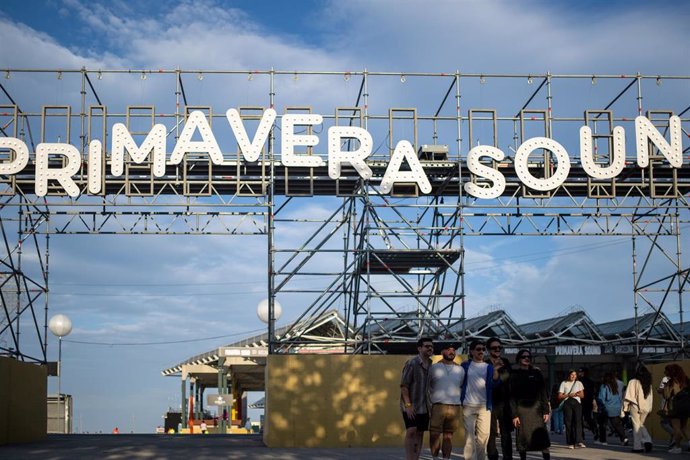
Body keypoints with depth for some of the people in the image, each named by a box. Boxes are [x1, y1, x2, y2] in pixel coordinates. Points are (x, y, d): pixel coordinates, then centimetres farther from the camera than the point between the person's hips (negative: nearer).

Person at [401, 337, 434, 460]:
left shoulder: (432, 365, 7)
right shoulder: (412, 363, -12)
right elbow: (404, 385, -14)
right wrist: (408, 405, -18)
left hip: (424, 407, 6)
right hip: (411, 406, -6)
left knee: (420, 434, 7)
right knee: (411, 432, -10)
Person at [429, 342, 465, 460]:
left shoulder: (460, 369, 11)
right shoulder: (434, 367, 4)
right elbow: (428, 385, 12)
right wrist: (434, 394, 7)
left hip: (455, 407, 2)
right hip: (438, 406, -2)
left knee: (448, 435, 5)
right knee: (434, 434, -5)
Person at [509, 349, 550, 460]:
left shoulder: (536, 373, 10)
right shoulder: (514, 374, 5)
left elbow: (543, 393, 8)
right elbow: (512, 396, 1)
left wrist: (546, 411, 0)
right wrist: (514, 415, -7)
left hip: (536, 408, 1)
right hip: (521, 409, -1)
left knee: (542, 437, -7)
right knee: (523, 438, -1)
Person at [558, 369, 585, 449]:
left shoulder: (579, 383, 15)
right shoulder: (564, 383, 9)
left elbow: (582, 395, 12)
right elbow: (560, 396, 4)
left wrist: (577, 394, -10)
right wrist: (569, 395, -11)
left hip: (577, 403, 1)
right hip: (567, 403, -1)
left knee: (578, 421, -15)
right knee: (568, 423, -5)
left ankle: (579, 441, -23)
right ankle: (570, 443, -2)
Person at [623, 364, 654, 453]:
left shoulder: (633, 382, -8)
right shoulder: (648, 383, 6)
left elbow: (628, 396, -9)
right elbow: (651, 397, 9)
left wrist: (625, 407, -3)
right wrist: (649, 408, 14)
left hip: (635, 406, -5)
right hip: (646, 407, 5)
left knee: (637, 426, 4)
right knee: (641, 425, 19)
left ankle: (637, 446, 4)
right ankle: (647, 441, 0)